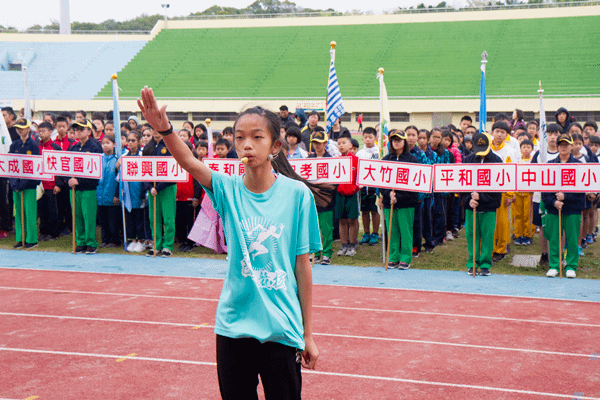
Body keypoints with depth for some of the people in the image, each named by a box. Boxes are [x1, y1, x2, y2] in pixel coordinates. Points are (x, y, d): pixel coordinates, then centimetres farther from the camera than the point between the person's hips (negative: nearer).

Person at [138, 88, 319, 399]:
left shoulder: (297, 194, -6)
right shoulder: (228, 189, -1)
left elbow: (302, 266, -3)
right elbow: (189, 163, -21)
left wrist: (308, 333, 1)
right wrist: (164, 129, -40)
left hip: (281, 328, -2)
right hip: (233, 326, 2)